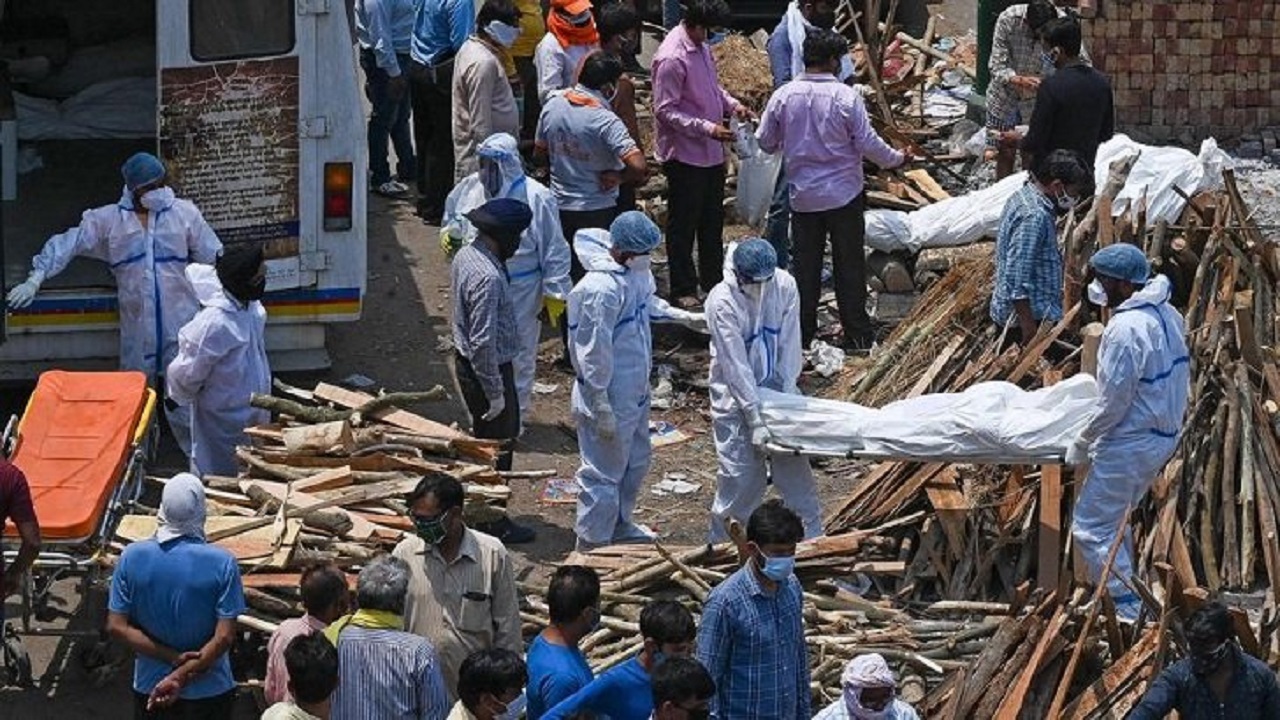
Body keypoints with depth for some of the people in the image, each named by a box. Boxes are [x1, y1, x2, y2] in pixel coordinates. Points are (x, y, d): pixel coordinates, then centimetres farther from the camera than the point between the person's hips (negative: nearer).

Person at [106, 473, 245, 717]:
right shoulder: (221, 563, -17)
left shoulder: (133, 557, -11)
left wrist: (173, 658, -11)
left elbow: (117, 626, -8)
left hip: (149, 687, 2)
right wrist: (182, 676, -16)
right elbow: (224, 637, -19)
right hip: (209, 689, -2)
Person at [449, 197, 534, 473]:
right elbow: (483, 343, -29)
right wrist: (495, 393, -21)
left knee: (508, 431, 22)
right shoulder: (487, 277, -29)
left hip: (466, 361, 10)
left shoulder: (465, 255, 2)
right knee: (498, 447, 3)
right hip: (488, 368, -10)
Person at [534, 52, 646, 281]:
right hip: (598, 211, -5)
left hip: (559, 208, 5)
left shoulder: (552, 107, -4)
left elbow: (539, 152, 10)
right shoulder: (606, 120, -22)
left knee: (564, 275, 17)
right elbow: (637, 166, -30)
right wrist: (618, 176, -12)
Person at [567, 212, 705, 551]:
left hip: (635, 391, 10)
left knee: (636, 460, 26)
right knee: (605, 472, 4)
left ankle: (620, 525, 46)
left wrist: (685, 317, 13)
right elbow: (594, 353, -26)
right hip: (611, 397, -10)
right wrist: (602, 409, -22)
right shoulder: (602, 289, -30)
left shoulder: (636, 271, -3)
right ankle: (592, 545, 18)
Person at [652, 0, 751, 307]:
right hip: (685, 155, -9)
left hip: (712, 152, 9)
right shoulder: (672, 58, -24)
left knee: (712, 221, 19)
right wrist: (707, 128, -27)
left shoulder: (702, 46, 4)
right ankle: (683, 290, 15)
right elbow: (666, 111, -22)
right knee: (683, 224, 5)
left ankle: (713, 281, 32)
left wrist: (732, 104, 2)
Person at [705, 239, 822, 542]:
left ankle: (813, 536, 20)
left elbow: (790, 345, -7)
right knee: (742, 475, -6)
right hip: (736, 393, -4)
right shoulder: (722, 302, -24)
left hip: (775, 385, 4)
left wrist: (788, 393, -13)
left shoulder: (784, 285, -13)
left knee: (794, 464, 8)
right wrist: (755, 421, -26)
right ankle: (722, 542, 12)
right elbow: (735, 365, -25)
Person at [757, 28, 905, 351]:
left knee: (805, 265, 12)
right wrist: (896, 158, 6)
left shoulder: (783, 96, -7)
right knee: (849, 265, 7)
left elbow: (765, 142, 1)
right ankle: (857, 335, 11)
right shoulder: (846, 96, -15)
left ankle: (802, 333, 17)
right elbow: (868, 143, -12)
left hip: (803, 196, 3)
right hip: (844, 194, -3)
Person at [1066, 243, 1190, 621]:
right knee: (1113, 520, 22)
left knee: (1092, 527, 0)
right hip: (1165, 434, 9)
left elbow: (1113, 404, -22)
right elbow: (1178, 380, 14)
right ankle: (1126, 594, 29)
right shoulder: (1169, 316, 5)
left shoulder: (1126, 329, -24)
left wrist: (1082, 444, -8)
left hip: (1130, 443, -9)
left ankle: (1128, 610, -1)